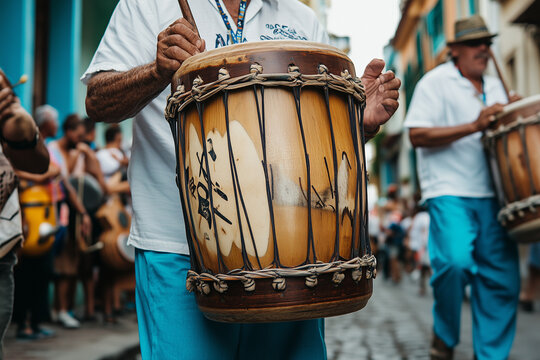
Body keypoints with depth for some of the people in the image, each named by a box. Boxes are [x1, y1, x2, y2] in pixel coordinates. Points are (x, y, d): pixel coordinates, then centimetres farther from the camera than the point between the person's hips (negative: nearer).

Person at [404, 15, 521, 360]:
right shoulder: (436, 82, -1)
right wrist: (473, 126, -18)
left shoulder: (495, 86, 20)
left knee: (503, 276, 2)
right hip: (450, 192, -6)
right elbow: (417, 135, -12)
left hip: (492, 195, 6)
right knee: (457, 261, -24)